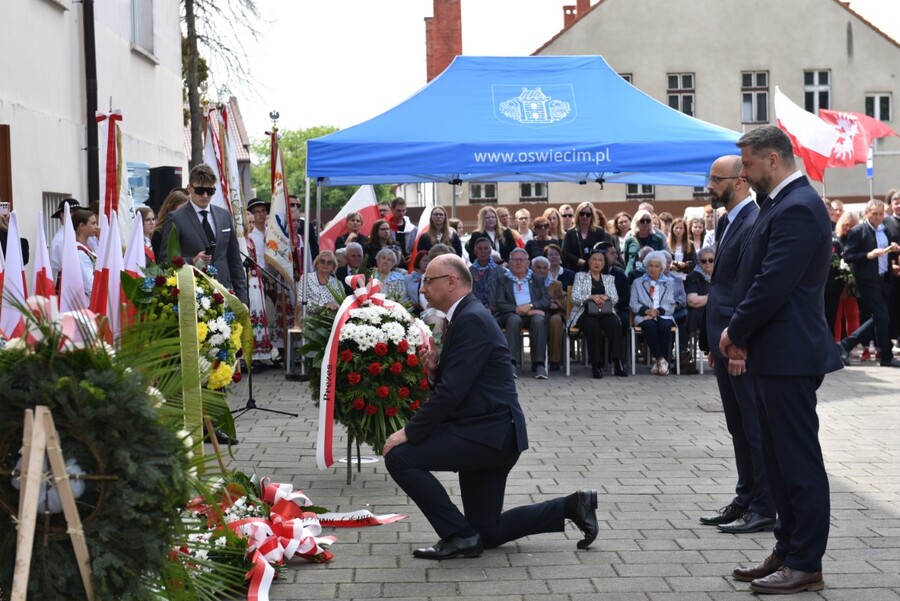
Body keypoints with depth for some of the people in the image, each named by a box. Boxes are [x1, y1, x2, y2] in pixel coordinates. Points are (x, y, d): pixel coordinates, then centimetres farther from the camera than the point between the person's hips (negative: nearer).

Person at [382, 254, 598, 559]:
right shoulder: (465, 317, 16)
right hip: (489, 434, 10)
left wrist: (410, 432, -18)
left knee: (399, 456, -16)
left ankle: (459, 535, -8)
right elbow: (450, 385, 18)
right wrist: (434, 370, -3)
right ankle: (572, 505, 22)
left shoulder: (472, 319, -16)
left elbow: (453, 391, -22)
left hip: (489, 434, -10)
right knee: (488, 532, 15)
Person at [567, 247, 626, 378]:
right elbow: (574, 297, 0)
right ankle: (596, 364, -32)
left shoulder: (609, 278, 23)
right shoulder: (580, 276, 15)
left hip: (605, 313, 2)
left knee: (615, 324, -32)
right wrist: (591, 297, -17)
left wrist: (605, 297, -16)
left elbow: (615, 298, 8)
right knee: (592, 325, -36)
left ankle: (618, 361, -35)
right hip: (585, 313, -2)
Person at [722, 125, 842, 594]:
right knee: (779, 459, 16)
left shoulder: (798, 208, -18)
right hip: (774, 354, 10)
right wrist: (741, 335, 6)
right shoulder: (781, 204, 14)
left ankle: (805, 564, 7)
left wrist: (736, 332, -10)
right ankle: (788, 551, 26)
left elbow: (773, 285, -23)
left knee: (799, 461, -2)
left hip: (789, 356, -10)